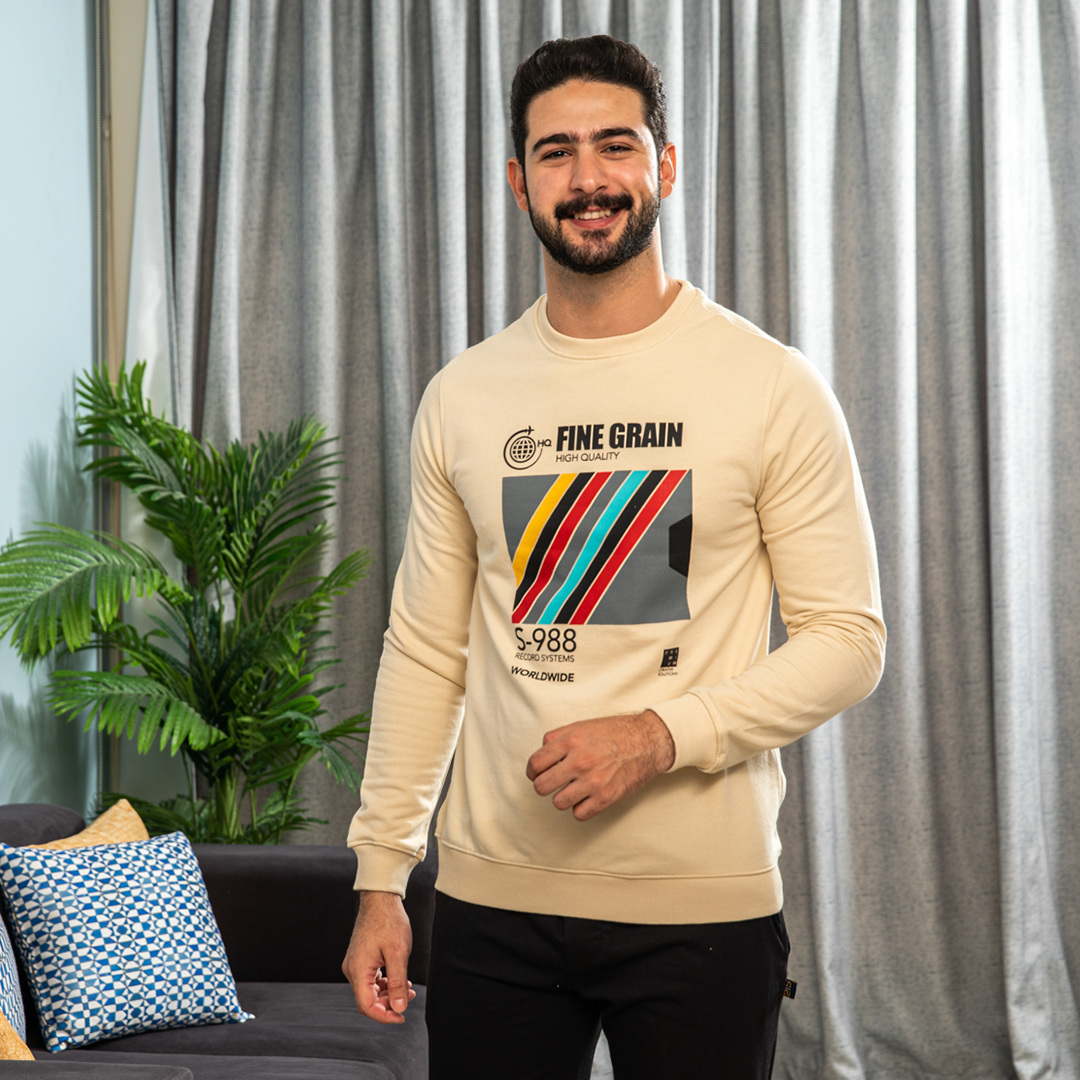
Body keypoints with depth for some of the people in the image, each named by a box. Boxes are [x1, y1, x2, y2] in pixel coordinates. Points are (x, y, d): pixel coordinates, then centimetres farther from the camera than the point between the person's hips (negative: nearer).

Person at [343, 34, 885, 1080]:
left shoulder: (773, 386, -3)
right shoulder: (461, 398, 6)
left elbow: (847, 637, -4)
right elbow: (423, 652, 9)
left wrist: (660, 734, -17)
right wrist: (380, 876, 5)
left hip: (701, 904, -2)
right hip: (492, 899, 3)